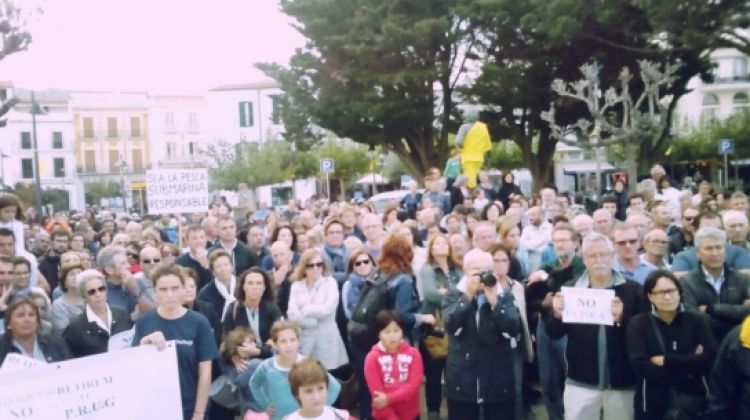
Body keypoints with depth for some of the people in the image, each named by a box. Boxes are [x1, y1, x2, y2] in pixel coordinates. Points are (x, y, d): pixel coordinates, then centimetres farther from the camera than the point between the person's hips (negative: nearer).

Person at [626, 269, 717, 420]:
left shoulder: (697, 321, 4)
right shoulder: (638, 324, -2)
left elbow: (709, 360, -11)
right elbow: (641, 367, -15)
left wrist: (665, 361, -12)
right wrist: (690, 364, -12)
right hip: (653, 404, -2)